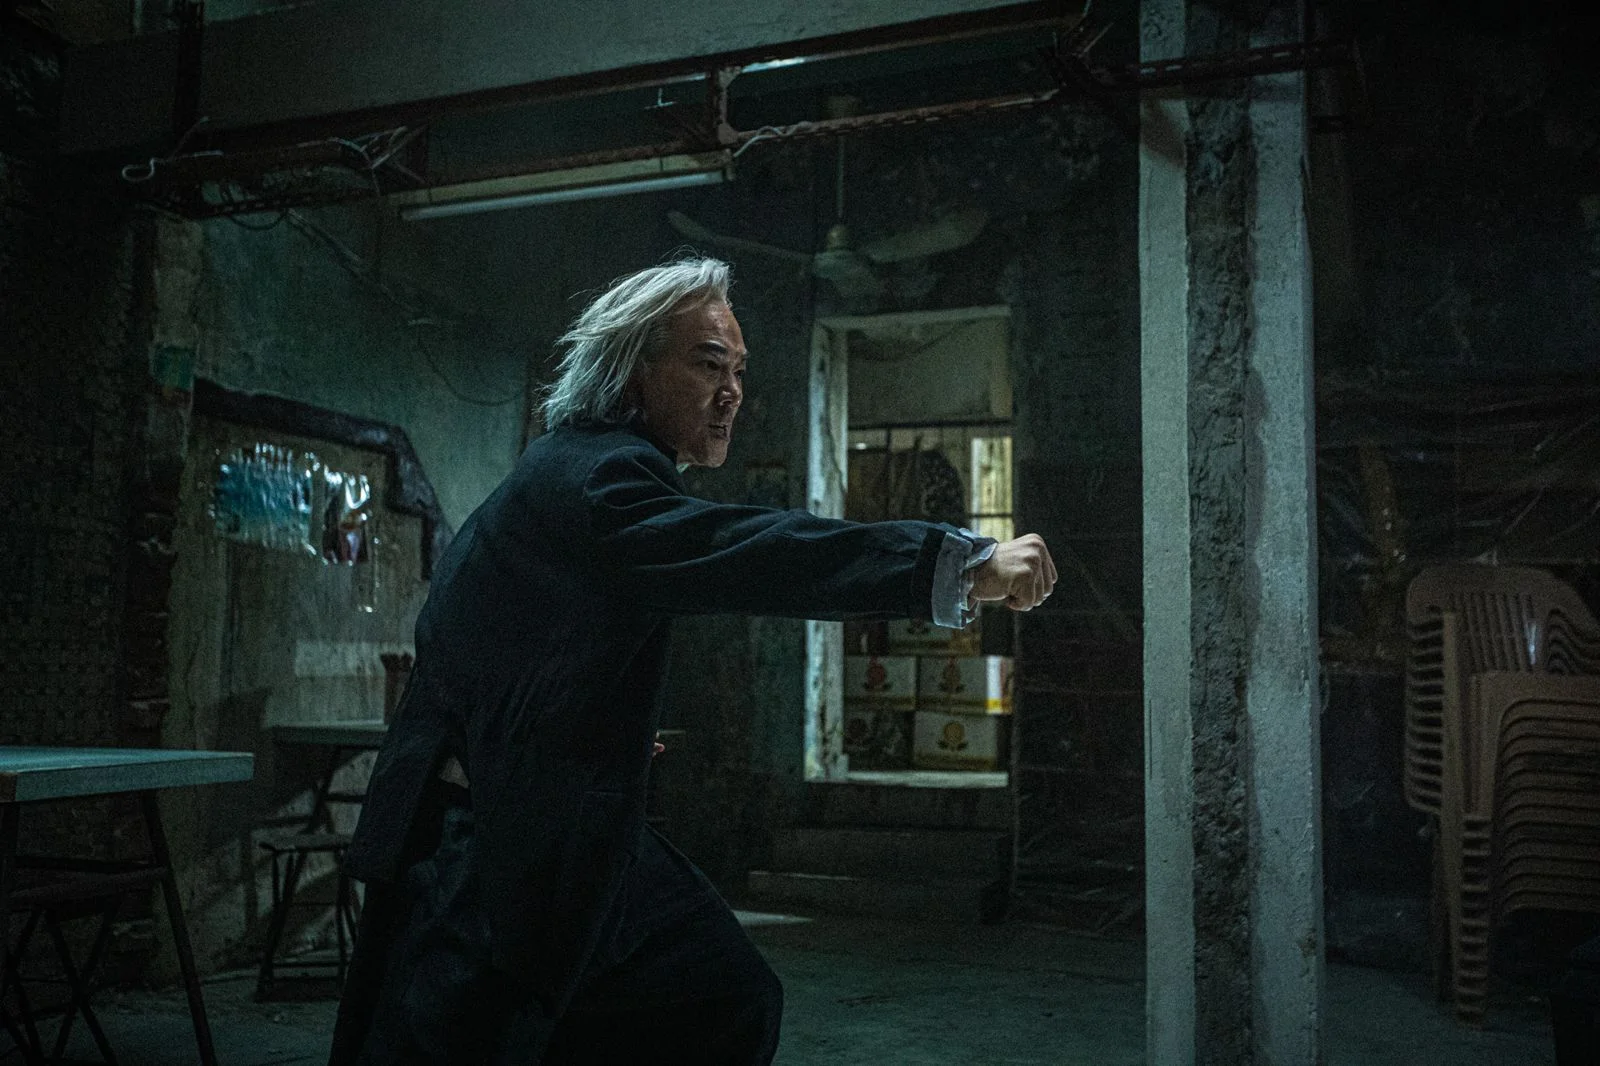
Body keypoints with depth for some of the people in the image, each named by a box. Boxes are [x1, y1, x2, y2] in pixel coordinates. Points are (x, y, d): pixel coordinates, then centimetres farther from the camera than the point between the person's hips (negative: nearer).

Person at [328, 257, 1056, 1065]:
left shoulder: (597, 468, 13)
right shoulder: (588, 474, -20)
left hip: (576, 838, 10)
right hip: (485, 845, -10)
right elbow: (741, 551, -38)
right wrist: (966, 565, -41)